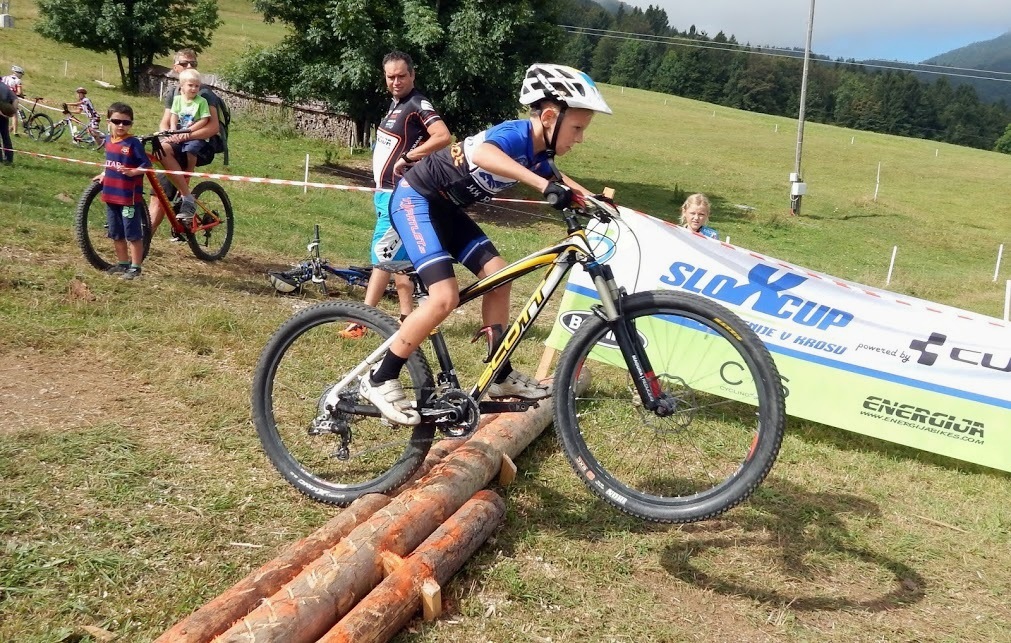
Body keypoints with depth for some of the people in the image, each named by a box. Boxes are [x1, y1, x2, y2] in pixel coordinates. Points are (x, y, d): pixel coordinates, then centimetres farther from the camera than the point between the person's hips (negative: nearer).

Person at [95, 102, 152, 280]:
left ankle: (135, 267, 7)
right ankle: (122, 263, 29)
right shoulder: (108, 141, 8)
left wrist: (133, 172, -29)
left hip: (129, 196, -7)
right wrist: (104, 175, 14)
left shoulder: (133, 143, -12)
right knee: (116, 234, 16)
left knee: (133, 234, -1)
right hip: (111, 194, 7)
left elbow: (146, 164, -15)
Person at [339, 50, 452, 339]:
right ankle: (407, 318, 17)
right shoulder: (396, 103, 16)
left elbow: (443, 136, -28)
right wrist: (380, 188, 18)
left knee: (383, 256, -9)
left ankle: (361, 321, -8)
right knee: (397, 257, 12)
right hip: (386, 192, 10)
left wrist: (407, 157, -22)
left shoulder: (418, 105, -13)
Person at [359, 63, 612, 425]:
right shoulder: (516, 134, -26)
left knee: (497, 274, 4)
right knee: (446, 296, -18)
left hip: (447, 207, 9)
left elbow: (558, 182, 19)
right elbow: (482, 154, -49)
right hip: (415, 200, -9)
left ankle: (501, 376, 15)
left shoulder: (539, 154, 0)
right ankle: (380, 381, -6)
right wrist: (544, 185, -56)